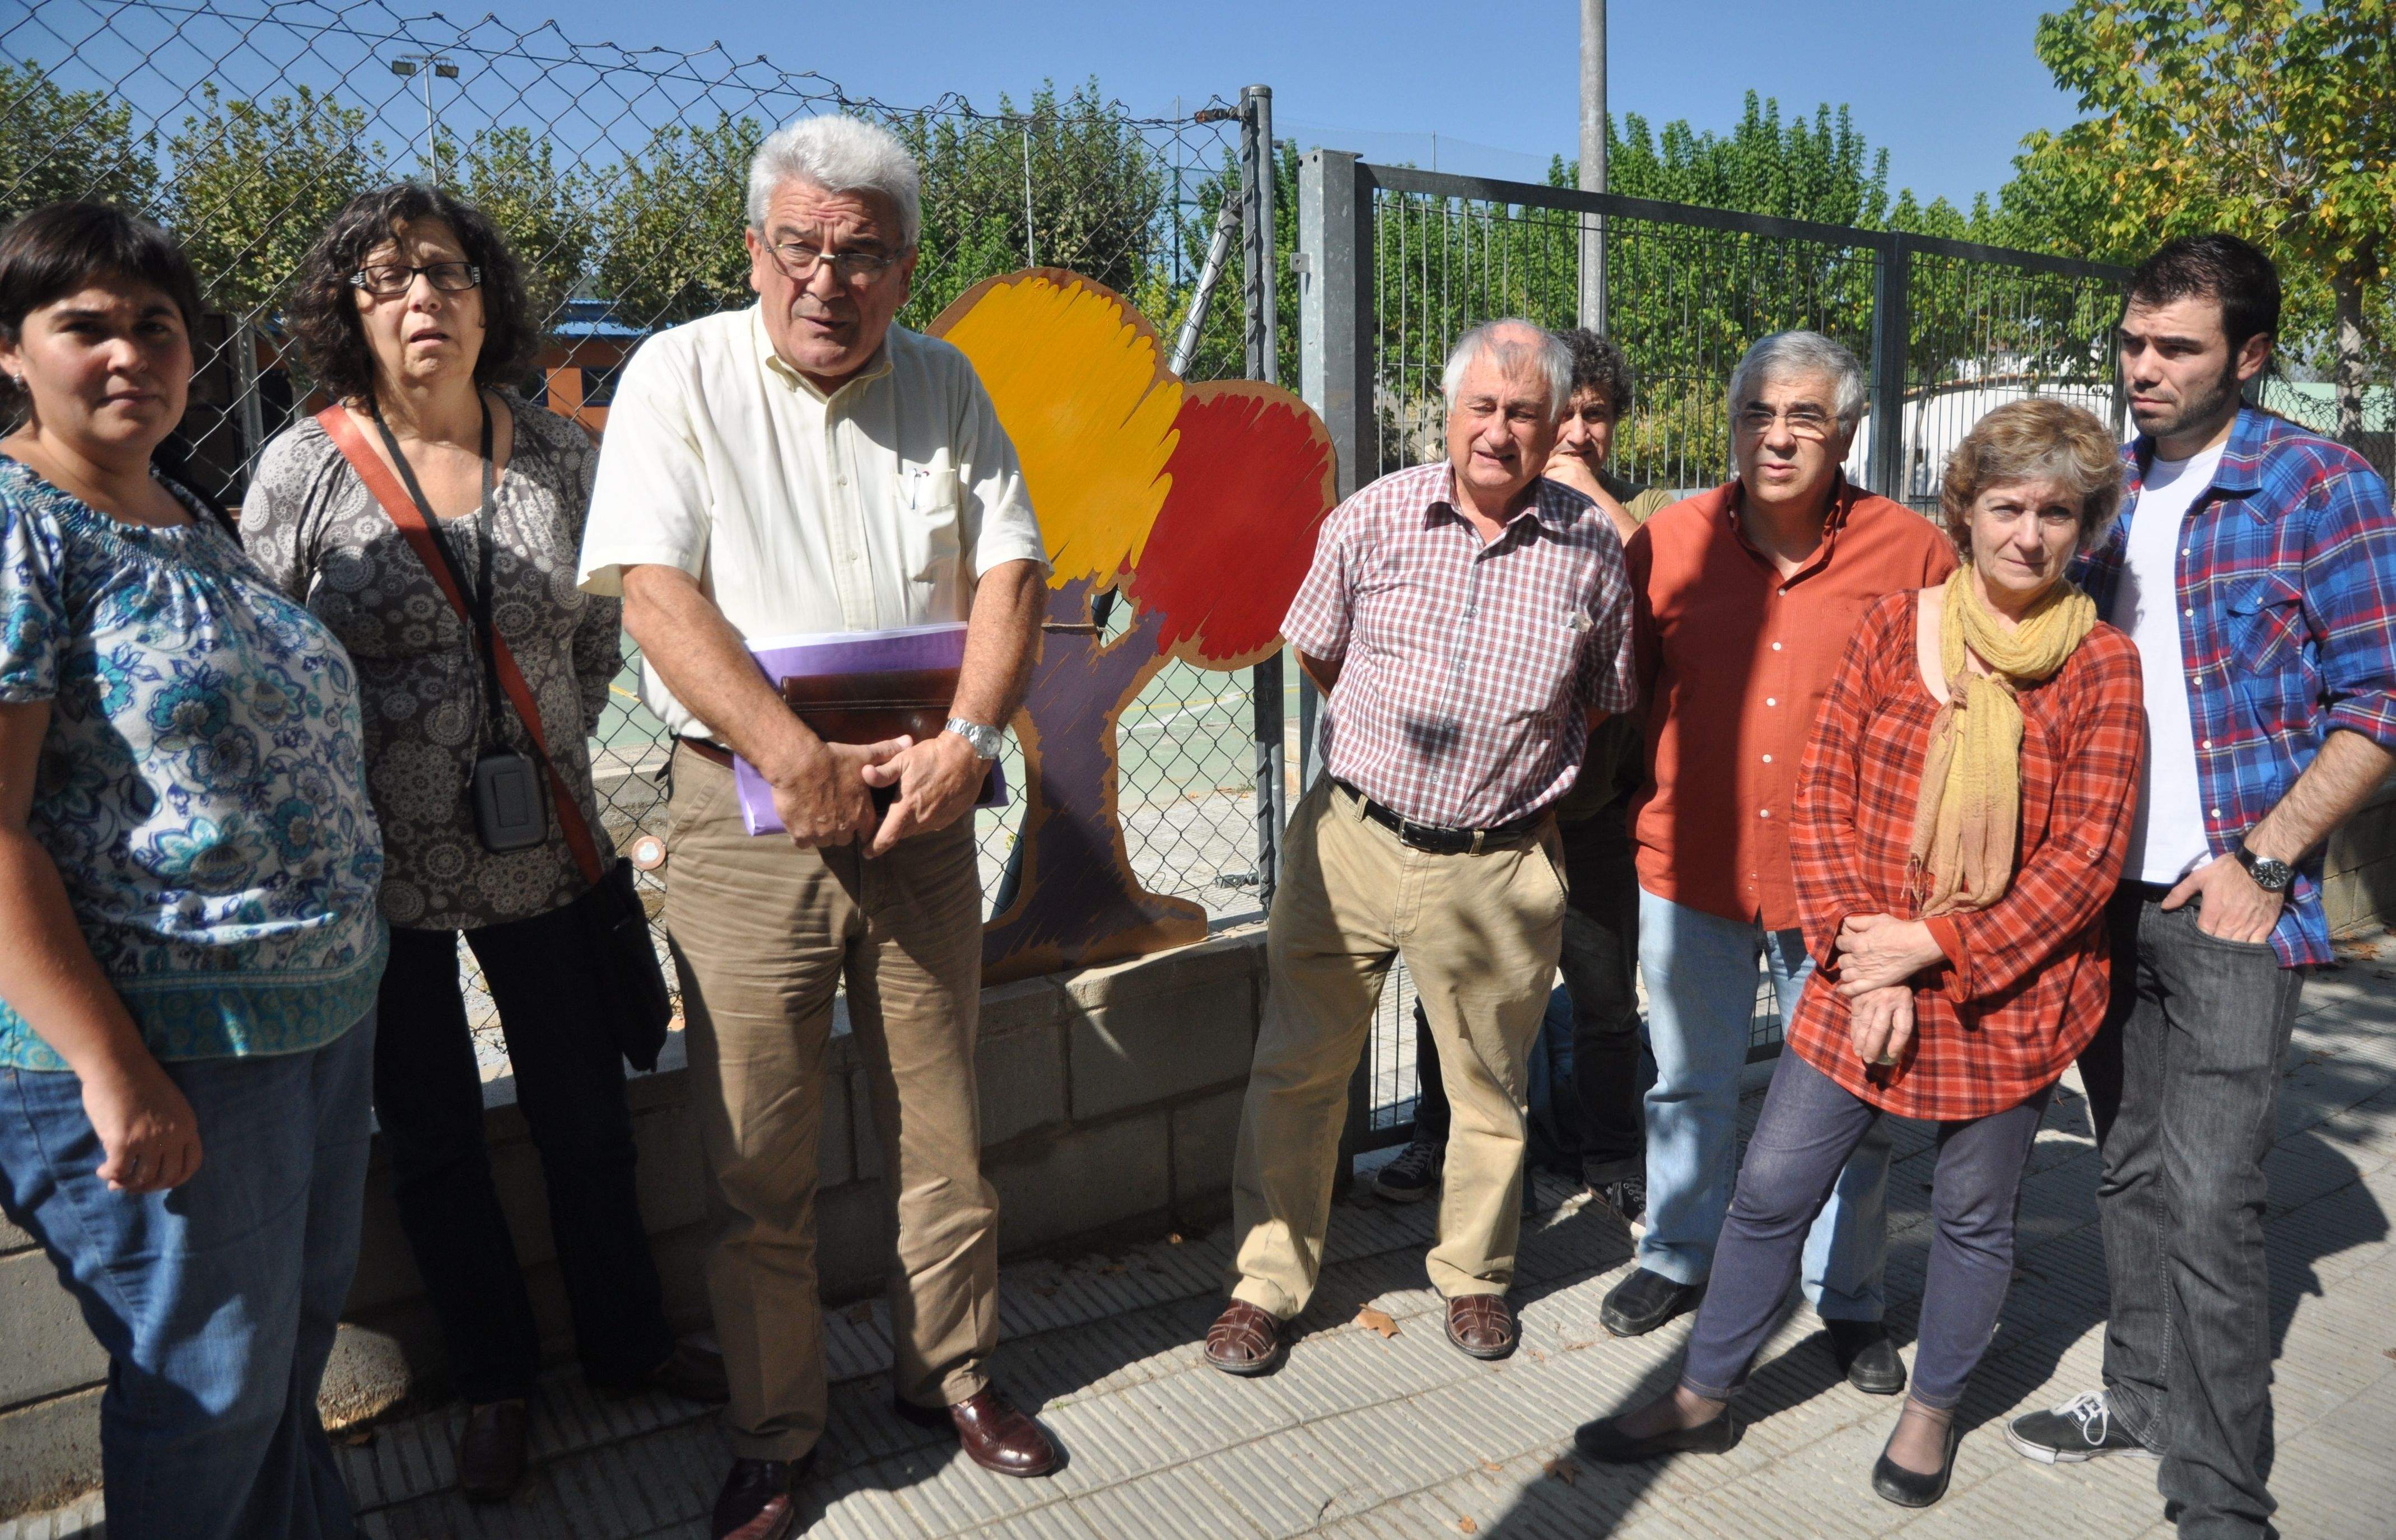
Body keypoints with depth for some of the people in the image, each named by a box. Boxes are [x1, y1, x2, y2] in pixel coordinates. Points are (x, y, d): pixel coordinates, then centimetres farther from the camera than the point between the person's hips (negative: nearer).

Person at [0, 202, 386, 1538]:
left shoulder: (198, 525, 12)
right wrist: (112, 1068, -22)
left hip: (324, 1015, 8)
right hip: (161, 1049, -8)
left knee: (299, 1340, 22)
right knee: (208, 1388, 9)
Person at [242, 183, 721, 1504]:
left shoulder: (560, 455, 0)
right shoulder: (304, 469, -7)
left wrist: (549, 753, 5)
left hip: (540, 852, 2)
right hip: (377, 868, -1)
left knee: (588, 1118, 14)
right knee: (432, 1142, 14)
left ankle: (625, 1340, 37)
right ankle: (492, 1381, 35)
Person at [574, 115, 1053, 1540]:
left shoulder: (945, 385, 8)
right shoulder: (681, 376, -1)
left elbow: (1011, 571, 4)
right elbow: (657, 592, -11)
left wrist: (967, 738, -12)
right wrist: (799, 760, -19)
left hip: (921, 815, 3)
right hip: (750, 816, -2)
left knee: (943, 1124, 12)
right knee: (759, 1158, 6)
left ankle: (952, 1371, 32)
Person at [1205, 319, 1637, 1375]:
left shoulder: (1591, 548, -1)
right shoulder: (1375, 518, -3)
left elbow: (1603, 701, 13)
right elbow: (1315, 651, 11)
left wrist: (1526, 787, 9)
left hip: (1499, 867, 0)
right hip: (1351, 840, 0)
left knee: (1492, 1088, 14)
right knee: (1296, 1072, 6)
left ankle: (1474, 1274, 38)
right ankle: (1267, 1285, 24)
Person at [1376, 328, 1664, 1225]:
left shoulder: (1647, 511, 3)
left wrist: (1588, 488, -16)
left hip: (1592, 803, -1)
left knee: (1606, 997, 10)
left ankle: (1612, 1159, 32)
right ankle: (1438, 1141, 35)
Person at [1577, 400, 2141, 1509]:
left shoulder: (2102, 665, -4)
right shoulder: (1895, 627, 0)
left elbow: (2086, 856, -8)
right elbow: (1823, 796, -2)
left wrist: (1934, 943, -15)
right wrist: (1863, 961, -11)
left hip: (2009, 992, -1)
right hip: (1865, 979, 2)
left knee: (1972, 1213, 15)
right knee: (1771, 1189, 5)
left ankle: (1932, 1408, 39)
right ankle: (1705, 1398, 24)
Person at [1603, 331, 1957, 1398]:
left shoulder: (1913, 554, -7)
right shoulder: (1669, 543, -3)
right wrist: (1636, 811, 6)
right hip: (1691, 866, 2)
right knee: (1688, 1084, 18)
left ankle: (1848, 1299, 34)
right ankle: (1679, 1258, 40)